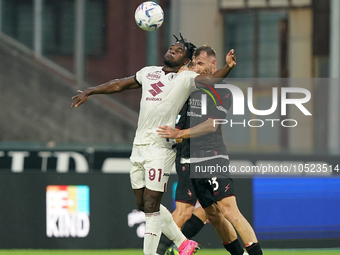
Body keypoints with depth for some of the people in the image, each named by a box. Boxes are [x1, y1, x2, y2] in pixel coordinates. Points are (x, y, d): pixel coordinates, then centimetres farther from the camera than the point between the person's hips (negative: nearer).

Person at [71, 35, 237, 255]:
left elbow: (211, 80, -17)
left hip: (161, 148, -7)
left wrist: (228, 68, -36)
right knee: (143, 204, 12)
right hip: (139, 146, 7)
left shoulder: (186, 78, -1)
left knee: (151, 205, -9)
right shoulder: (149, 73, 16)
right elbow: (120, 85, 28)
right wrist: (89, 92, 30)